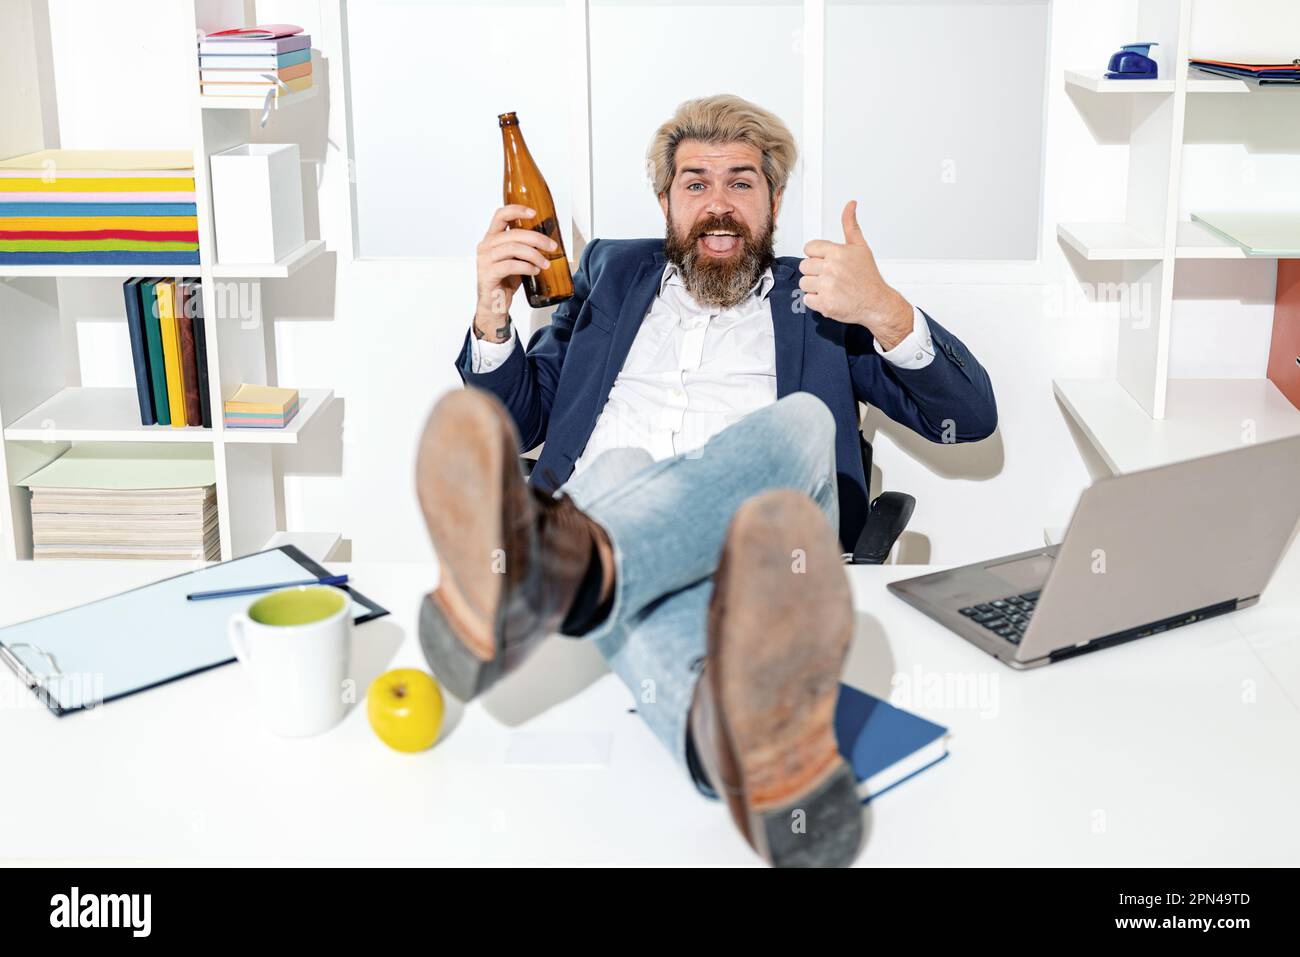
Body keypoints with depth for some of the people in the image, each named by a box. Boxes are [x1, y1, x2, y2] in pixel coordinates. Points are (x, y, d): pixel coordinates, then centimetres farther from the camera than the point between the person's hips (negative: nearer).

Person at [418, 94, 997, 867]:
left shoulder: (815, 295, 25)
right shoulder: (614, 273, 32)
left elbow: (970, 415, 12)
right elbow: (517, 423, 27)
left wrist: (882, 309, -7)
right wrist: (494, 312, 7)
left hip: (759, 535, -1)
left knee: (804, 421, -33)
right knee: (618, 467, -35)